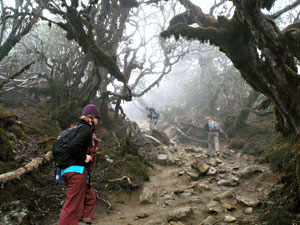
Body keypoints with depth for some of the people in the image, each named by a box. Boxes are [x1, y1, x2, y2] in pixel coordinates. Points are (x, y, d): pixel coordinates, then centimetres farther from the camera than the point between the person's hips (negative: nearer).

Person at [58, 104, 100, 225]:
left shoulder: (76, 128, 18)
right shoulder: (86, 130, -12)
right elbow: (74, 146, -28)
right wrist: (84, 158, -15)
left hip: (68, 170, 10)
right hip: (78, 170, -10)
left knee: (89, 198, 20)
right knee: (73, 206, -5)